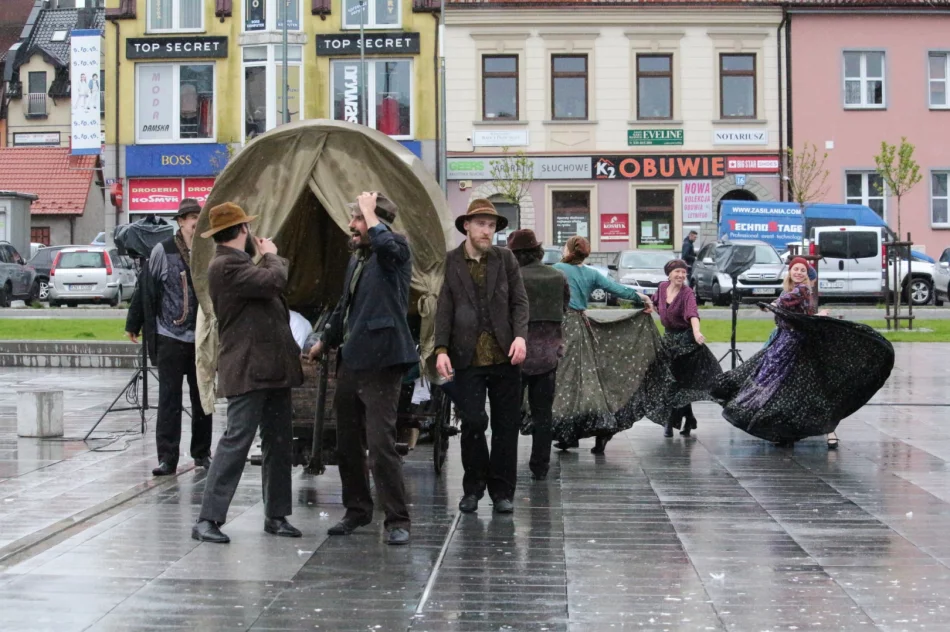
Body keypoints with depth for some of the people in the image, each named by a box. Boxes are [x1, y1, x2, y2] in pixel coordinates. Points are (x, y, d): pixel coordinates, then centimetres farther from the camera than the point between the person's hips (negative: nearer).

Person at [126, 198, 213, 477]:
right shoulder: (163, 251, -4)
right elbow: (145, 289, 1)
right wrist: (133, 324, 4)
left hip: (202, 338, 3)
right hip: (170, 337, -3)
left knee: (202, 398, 12)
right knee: (169, 400, -1)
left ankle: (202, 453, 24)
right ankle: (167, 458, 3)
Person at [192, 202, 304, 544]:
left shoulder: (239, 262, 20)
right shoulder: (225, 265, -13)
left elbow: (272, 291, 27)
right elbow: (275, 281, -21)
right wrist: (271, 255, -6)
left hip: (272, 368, 10)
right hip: (248, 371, -10)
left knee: (280, 444, 11)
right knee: (236, 442, -9)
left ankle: (276, 515, 19)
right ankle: (208, 519, -5)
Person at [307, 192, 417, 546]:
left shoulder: (397, 250, -6)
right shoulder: (357, 259, 17)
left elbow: (385, 244, -33)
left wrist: (369, 210, -17)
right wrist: (325, 342, 39)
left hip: (381, 362, -8)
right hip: (350, 361, 9)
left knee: (381, 445, -10)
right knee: (347, 445, 14)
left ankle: (397, 521, -1)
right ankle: (357, 510, 28)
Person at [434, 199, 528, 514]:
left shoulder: (505, 259, 9)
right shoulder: (449, 262, 3)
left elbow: (519, 301, 6)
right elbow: (443, 310, 0)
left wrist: (520, 336, -10)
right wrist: (441, 349, -10)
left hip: (505, 355, 2)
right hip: (468, 357, -2)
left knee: (506, 425, 5)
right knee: (473, 422, -5)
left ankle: (502, 490, 15)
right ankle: (473, 487, 14)